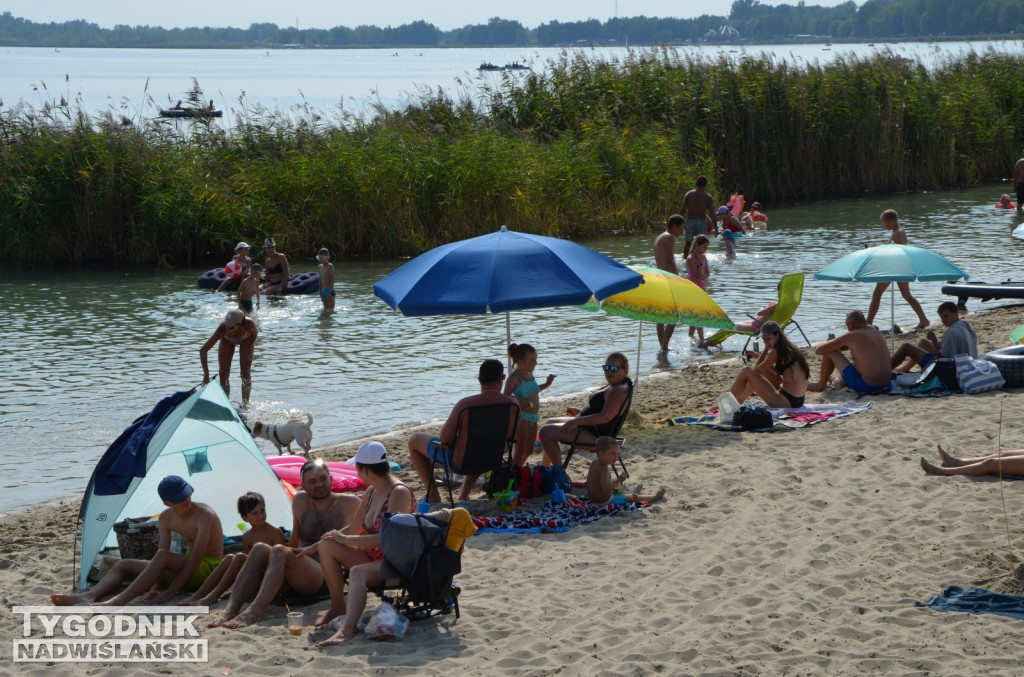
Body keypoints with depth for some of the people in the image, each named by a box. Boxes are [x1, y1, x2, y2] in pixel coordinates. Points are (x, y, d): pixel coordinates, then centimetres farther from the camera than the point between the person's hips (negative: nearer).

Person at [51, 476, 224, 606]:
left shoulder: (204, 515, -21)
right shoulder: (166, 519, 2)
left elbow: (196, 558, -26)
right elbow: (161, 552, -1)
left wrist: (169, 593, -29)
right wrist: (154, 588, -17)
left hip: (208, 569, -8)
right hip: (185, 568, 8)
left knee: (163, 558, -38)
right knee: (122, 565, -2)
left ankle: (118, 602, -46)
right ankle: (88, 596, -28)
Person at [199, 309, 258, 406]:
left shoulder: (249, 324, -44)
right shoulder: (222, 329, -44)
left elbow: (255, 332, -15)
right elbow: (203, 350, -44)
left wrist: (247, 351, -19)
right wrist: (206, 374, -50)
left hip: (246, 339, 0)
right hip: (228, 340, 0)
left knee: (245, 372, -8)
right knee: (223, 373, -6)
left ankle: (245, 404, 3)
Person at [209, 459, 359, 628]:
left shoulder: (348, 504, 6)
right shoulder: (300, 501, 17)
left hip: (326, 580, -5)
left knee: (279, 551, -30)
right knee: (259, 549, -22)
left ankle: (254, 611, -49)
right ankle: (230, 609, -38)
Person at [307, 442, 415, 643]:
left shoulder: (399, 493, -18)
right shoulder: (371, 492, 9)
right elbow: (353, 529, 19)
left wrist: (346, 539, -16)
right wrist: (313, 547, 19)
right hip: (374, 557, 9)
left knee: (357, 572, -36)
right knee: (327, 546, -6)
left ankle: (347, 629, -55)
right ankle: (338, 606, 1)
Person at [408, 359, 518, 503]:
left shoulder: (465, 404, -29)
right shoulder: (513, 404, -15)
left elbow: (444, 439, -21)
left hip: (460, 462, -5)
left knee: (414, 440, 18)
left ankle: (433, 495, 17)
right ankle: (465, 492, 46)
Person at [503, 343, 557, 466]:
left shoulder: (530, 375, 11)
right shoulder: (514, 379, -15)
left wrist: (547, 384, 18)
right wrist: (517, 399, -33)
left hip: (533, 418, 9)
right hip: (521, 417, -9)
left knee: (528, 450, 17)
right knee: (520, 449, -4)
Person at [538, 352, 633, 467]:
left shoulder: (618, 391, -24)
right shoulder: (613, 387, 10)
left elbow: (605, 417, -31)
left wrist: (576, 421, -27)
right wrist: (579, 413, 18)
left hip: (595, 434, -12)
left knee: (545, 432, -16)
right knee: (549, 423, 24)